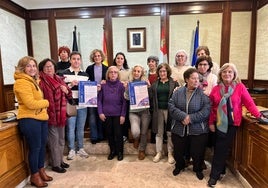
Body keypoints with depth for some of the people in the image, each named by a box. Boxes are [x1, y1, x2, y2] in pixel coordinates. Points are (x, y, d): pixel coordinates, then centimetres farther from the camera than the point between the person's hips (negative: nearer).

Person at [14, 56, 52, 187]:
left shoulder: (34, 81, 15)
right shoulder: (21, 82, -14)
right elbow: (31, 104, -21)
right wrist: (47, 102, -7)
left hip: (41, 117, 9)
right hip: (29, 119, -9)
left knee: (42, 146, 16)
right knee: (35, 148, 3)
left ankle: (41, 171, 34)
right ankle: (34, 176, 22)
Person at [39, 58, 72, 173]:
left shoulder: (59, 79, 12)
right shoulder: (41, 81, -9)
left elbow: (69, 95, 17)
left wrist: (66, 90, -4)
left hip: (61, 114, 7)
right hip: (50, 115, -7)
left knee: (61, 139, 17)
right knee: (54, 140, 3)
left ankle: (60, 160, 34)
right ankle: (55, 164, 20)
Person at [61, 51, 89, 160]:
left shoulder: (85, 74, 12)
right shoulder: (65, 73, 0)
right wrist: (70, 85, -19)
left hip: (82, 105, 3)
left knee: (81, 128, 12)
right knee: (70, 128, 4)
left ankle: (80, 148, 26)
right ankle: (71, 150, 19)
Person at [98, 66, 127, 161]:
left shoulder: (121, 85, -4)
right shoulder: (103, 85, 1)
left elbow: (124, 101, -4)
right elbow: (99, 100, 4)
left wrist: (123, 115, -8)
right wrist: (100, 112, -3)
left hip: (118, 114, -2)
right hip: (106, 114, 2)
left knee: (118, 134, 5)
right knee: (109, 133, 12)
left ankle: (120, 152, 24)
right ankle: (112, 151, 30)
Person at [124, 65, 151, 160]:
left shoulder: (145, 82, 1)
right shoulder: (129, 83, 4)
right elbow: (127, 97, -2)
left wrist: (149, 86, -15)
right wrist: (126, 88, -15)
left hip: (145, 110, 0)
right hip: (133, 111, 0)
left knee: (144, 132, 7)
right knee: (135, 132, -18)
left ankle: (142, 150, 33)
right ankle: (136, 139, 21)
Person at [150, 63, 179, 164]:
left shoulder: (174, 83, 2)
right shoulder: (155, 84, 9)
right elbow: (151, 97, 6)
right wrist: (152, 108, -4)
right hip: (158, 110, 2)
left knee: (170, 133, 8)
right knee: (158, 132, 11)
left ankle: (170, 153, 23)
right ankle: (158, 153, 25)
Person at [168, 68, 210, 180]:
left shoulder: (203, 93, -6)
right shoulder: (178, 92, 0)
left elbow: (206, 110, -14)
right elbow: (171, 106, -9)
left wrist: (191, 118, -21)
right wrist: (183, 116, -22)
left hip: (198, 130, -2)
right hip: (179, 129, 2)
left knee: (197, 153, 12)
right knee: (178, 151, 17)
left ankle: (198, 169, 42)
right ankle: (179, 166, 46)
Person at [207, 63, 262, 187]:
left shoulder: (240, 87, -4)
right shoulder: (216, 89, 1)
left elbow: (249, 103, -4)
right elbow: (212, 107, 3)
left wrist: (259, 116, -12)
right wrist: (211, 122, 1)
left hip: (232, 123, -2)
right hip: (219, 123, 2)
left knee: (222, 149, 3)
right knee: (220, 148, 11)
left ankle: (215, 175, 14)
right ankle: (220, 171, 30)